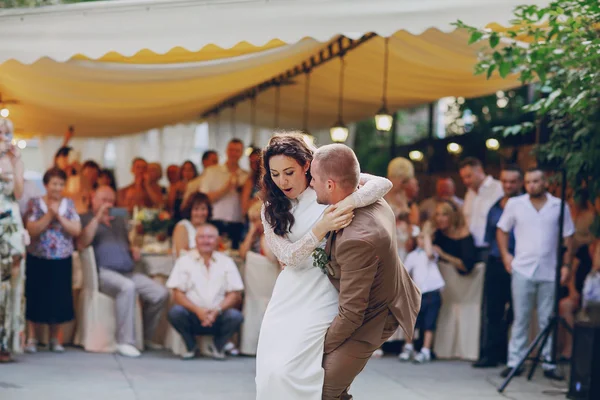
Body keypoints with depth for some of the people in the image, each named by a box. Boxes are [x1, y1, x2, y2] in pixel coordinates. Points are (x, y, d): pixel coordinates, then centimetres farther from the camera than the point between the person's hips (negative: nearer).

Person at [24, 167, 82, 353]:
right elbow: (31, 230, -12)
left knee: (58, 298, 4)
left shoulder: (69, 204, 4)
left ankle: (55, 339, 15)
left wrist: (59, 216, -15)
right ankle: (31, 338, 8)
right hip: (38, 260, -2)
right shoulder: (35, 203, -2)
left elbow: (77, 230, -5)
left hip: (62, 261, 2)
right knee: (36, 297, 0)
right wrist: (49, 215, -18)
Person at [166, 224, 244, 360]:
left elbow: (235, 295, 1)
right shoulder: (184, 261, 5)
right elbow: (177, 294, -3)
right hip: (192, 316, 0)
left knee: (235, 316, -29)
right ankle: (190, 346, -1)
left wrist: (217, 310, -18)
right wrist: (197, 310, -20)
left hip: (218, 317, 0)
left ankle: (218, 346, 2)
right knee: (175, 312, -30)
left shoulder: (226, 262, 8)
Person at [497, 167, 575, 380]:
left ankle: (549, 363, 8)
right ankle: (515, 361, 6)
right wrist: (505, 254, 1)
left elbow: (568, 237, 7)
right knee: (520, 319, 2)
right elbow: (502, 230, 14)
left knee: (547, 321, 3)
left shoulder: (559, 206, 4)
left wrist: (566, 265, 0)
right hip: (522, 270, 0)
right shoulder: (514, 204, 5)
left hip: (549, 273, 0)